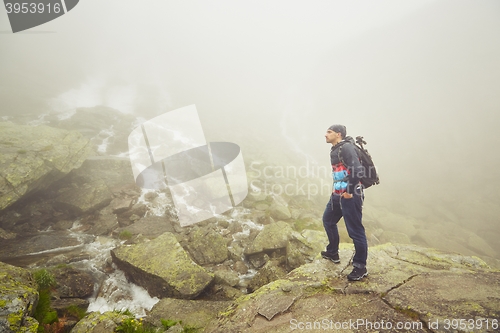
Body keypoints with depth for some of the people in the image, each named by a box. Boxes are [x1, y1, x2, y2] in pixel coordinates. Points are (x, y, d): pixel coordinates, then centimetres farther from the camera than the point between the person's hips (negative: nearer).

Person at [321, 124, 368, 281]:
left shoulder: (346, 147, -15)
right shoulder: (335, 150, 15)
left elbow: (357, 170, -26)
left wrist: (350, 192, -21)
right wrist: (336, 189, 17)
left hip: (350, 195, -11)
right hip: (338, 194, 11)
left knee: (355, 231, -3)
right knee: (328, 220, 23)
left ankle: (360, 267, 10)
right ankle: (333, 253, 41)